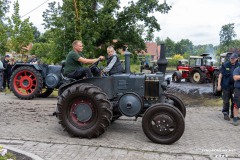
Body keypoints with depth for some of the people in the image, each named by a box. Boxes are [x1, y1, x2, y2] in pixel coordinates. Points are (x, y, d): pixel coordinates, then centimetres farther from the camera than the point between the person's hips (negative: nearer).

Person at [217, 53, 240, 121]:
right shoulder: (225, 65, -4)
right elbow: (220, 75, -2)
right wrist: (219, 85, -7)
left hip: (234, 86, 3)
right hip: (226, 86, -2)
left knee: (234, 101, 10)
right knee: (226, 100, 2)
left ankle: (233, 114, 23)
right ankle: (225, 114, 11)